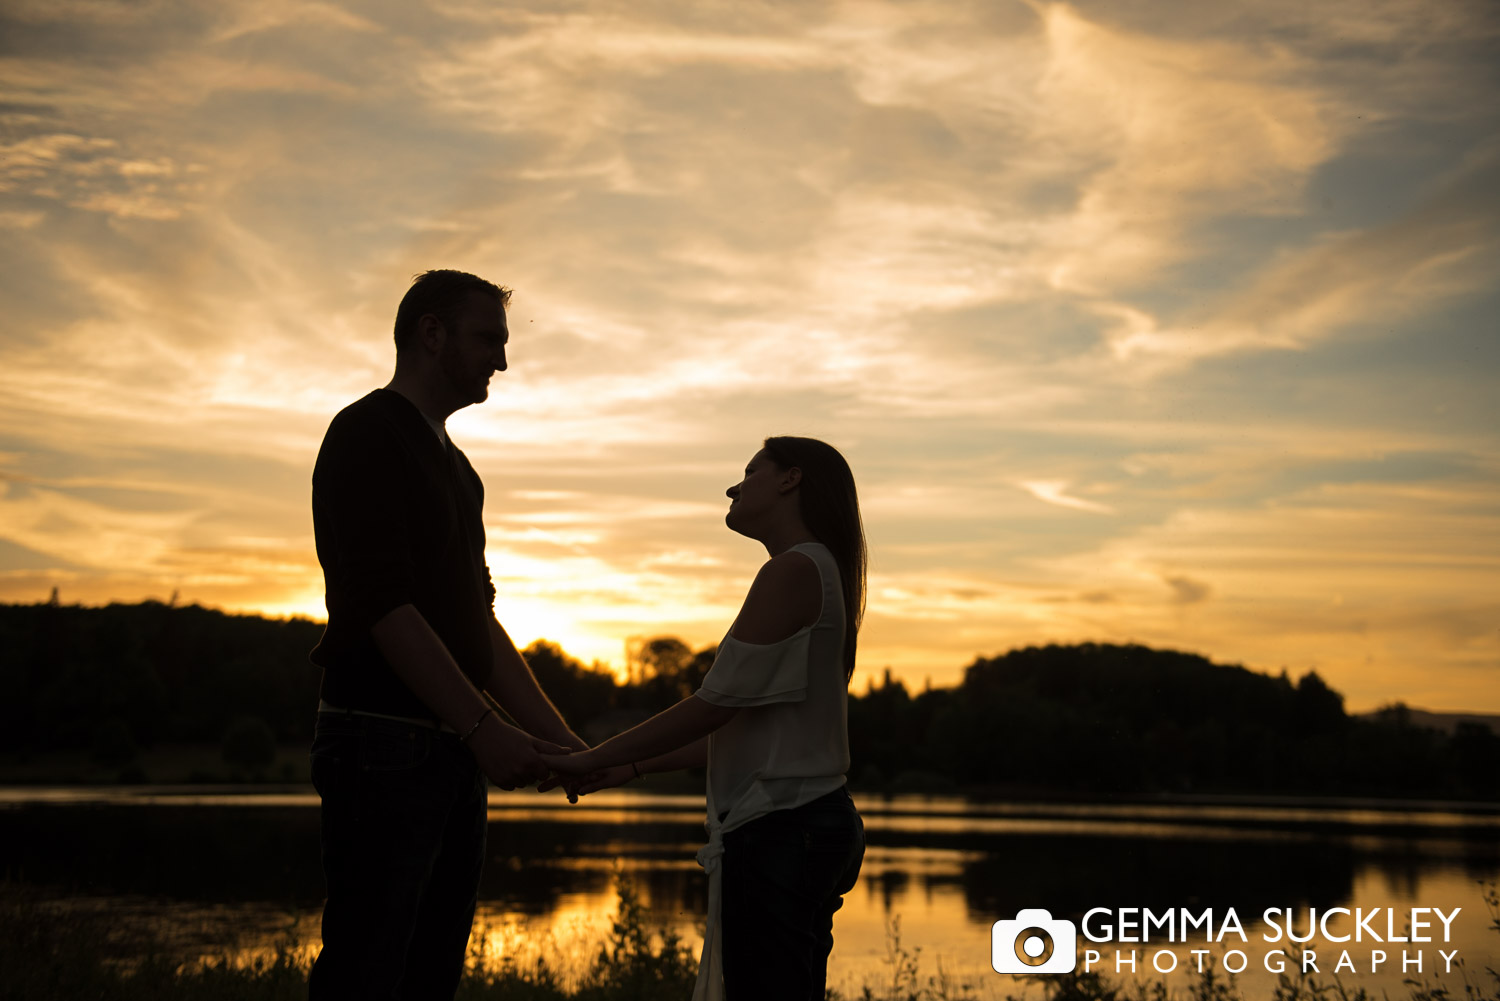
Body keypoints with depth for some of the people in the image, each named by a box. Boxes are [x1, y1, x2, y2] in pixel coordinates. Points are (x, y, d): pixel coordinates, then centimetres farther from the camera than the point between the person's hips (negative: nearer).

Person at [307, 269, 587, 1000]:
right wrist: (483, 728, -19)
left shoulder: (455, 468, 21)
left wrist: (562, 741, 15)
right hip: (382, 743, -9)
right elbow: (383, 605, -16)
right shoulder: (368, 435, -7)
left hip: (453, 752, 9)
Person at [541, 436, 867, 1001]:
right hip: (812, 821, 10)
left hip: (780, 829, -10)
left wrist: (595, 758, -7)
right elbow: (741, 727, 20)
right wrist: (630, 769, 17)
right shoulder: (821, 573, 21)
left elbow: (716, 704, -14)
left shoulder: (793, 572, -10)